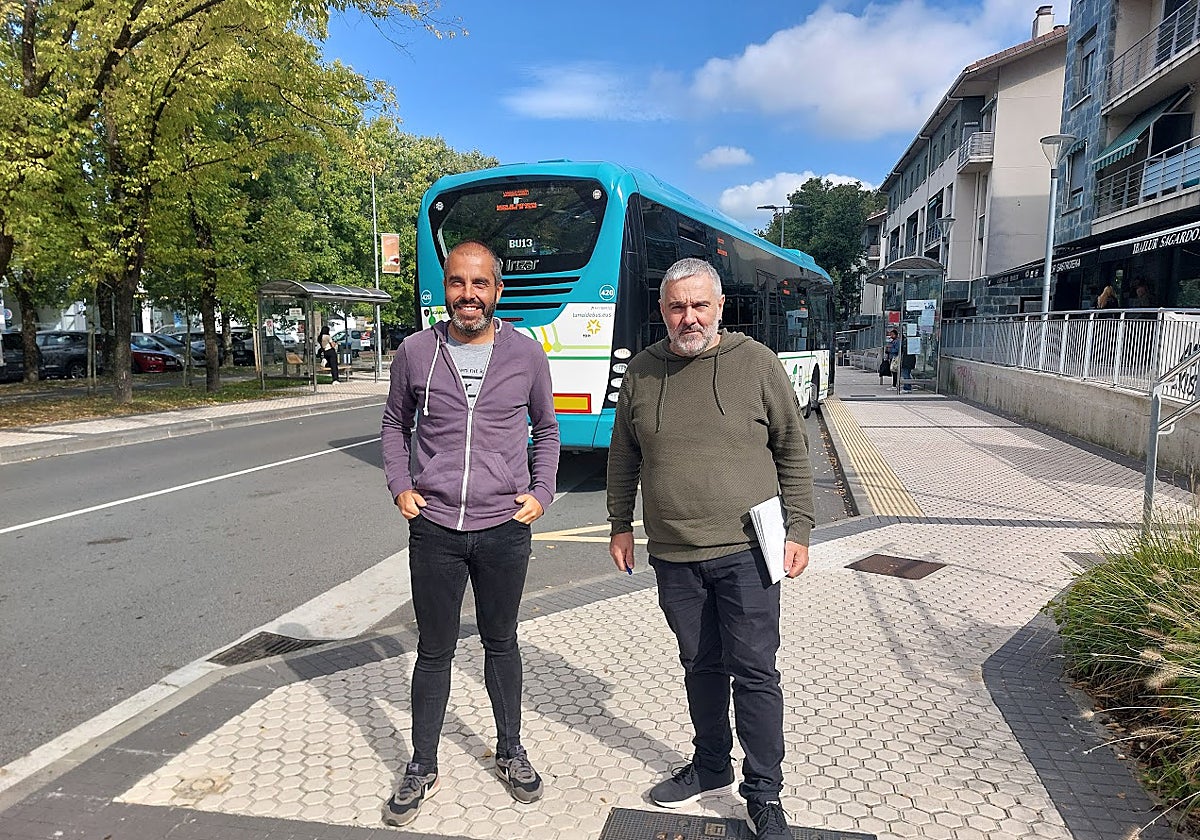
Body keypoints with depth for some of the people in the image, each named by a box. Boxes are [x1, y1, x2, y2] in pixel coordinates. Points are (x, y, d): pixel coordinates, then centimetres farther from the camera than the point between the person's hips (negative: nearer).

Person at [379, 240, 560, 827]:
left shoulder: (525, 353, -1)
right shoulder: (415, 352, -1)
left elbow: (546, 428, 12)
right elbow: (395, 424, 14)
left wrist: (541, 493, 1)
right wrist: (400, 487, 1)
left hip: (505, 529, 0)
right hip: (433, 528, 0)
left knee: (500, 643, 17)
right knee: (435, 651, 11)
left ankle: (510, 752, 37)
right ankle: (422, 769, 30)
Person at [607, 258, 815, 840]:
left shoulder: (755, 362, -3)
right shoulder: (641, 372, 4)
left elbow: (793, 450, 2)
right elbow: (623, 457, 14)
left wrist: (799, 530, -1)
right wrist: (620, 525, 14)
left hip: (745, 550, -2)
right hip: (673, 556, 3)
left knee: (754, 673, 3)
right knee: (701, 666, 16)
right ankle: (710, 767, 36)